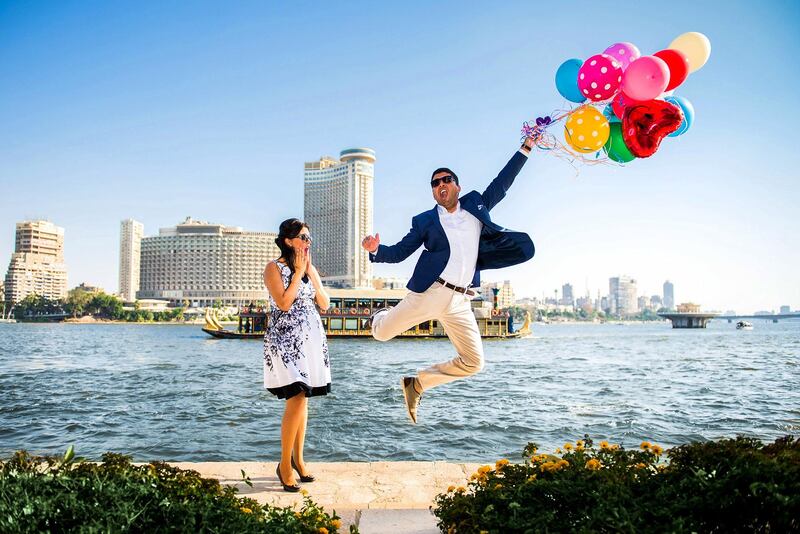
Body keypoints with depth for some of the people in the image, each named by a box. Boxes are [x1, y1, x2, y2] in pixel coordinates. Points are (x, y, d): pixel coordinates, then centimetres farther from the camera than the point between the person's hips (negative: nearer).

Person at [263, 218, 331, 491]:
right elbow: (284, 303, -15)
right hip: (285, 339, -6)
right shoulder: (274, 268, -4)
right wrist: (298, 274, -11)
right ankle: (284, 464, -1)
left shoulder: (310, 268, 13)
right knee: (297, 399, -15)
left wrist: (311, 274, -2)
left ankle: (298, 458, 21)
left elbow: (325, 304, 8)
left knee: (302, 400, 10)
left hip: (311, 338, 6)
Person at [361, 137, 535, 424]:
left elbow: (501, 183, 20)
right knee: (382, 334, 3)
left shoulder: (476, 205, 17)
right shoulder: (425, 221, 9)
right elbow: (399, 252, 6)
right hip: (431, 291, -2)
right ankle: (382, 316, 41)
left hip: (460, 302, 3)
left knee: (473, 363, 2)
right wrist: (376, 250, -14)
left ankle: (418, 383, 18)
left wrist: (525, 148, 20)